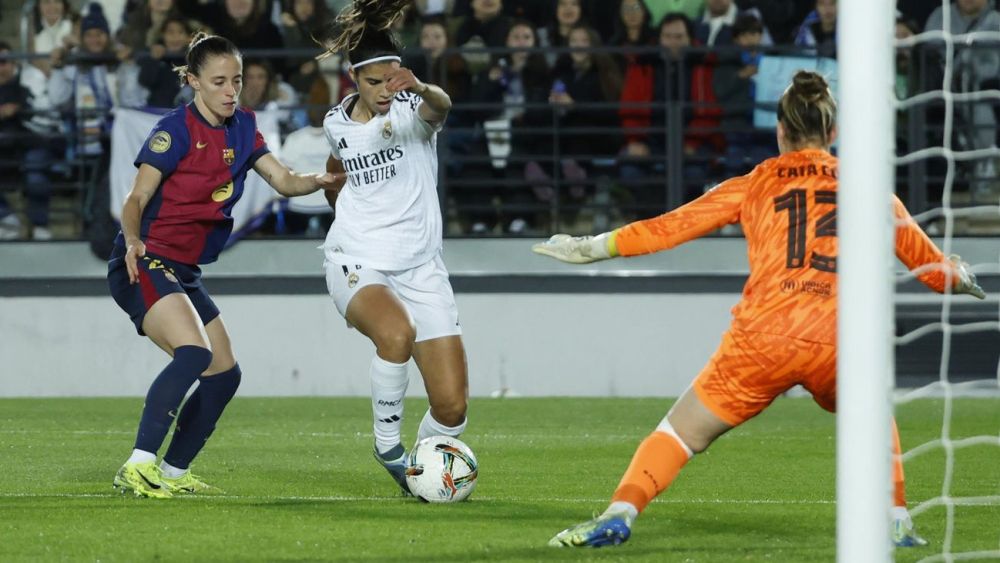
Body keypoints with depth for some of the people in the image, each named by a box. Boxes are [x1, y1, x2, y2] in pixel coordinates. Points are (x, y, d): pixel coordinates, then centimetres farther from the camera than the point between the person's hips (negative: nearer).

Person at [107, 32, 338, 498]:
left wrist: (321, 180, -15)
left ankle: (172, 473, 20)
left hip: (183, 272, 9)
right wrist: (133, 240, -33)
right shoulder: (175, 130, -12)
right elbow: (135, 201, -13)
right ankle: (137, 467, -31)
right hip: (144, 264, -9)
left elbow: (284, 180, 5)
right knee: (193, 353, -29)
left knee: (224, 375, 9)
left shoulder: (242, 128, 9)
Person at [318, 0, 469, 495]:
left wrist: (421, 90, -55)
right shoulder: (337, 123, 5)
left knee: (451, 405, -7)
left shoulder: (411, 110, -7)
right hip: (356, 265, 0)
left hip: (419, 268, 0)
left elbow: (441, 106, -34)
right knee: (396, 332, -36)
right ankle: (387, 445, -18)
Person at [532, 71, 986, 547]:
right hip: (838, 344, 1)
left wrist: (591, 247, 21)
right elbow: (926, 261, 26)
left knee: (681, 432, 9)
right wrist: (962, 279, 48)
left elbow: (672, 226, 13)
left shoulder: (754, 185, 13)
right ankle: (895, 522, 21)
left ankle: (619, 515, -7)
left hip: (762, 341, -1)